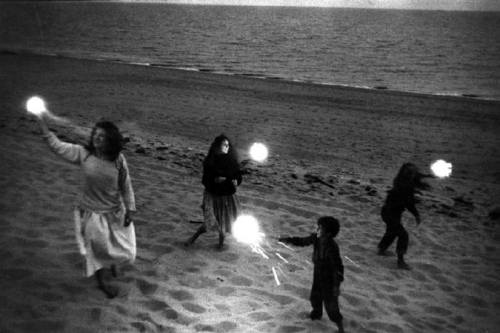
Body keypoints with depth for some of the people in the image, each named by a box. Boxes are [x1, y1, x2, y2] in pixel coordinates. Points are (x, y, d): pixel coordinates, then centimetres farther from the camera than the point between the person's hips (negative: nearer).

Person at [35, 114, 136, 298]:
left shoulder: (118, 159, -13)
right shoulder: (83, 154, -14)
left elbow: (126, 186, -6)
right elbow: (57, 146, -15)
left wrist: (130, 210, -5)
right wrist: (42, 122, -21)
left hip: (115, 212, 2)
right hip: (92, 213, -1)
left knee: (119, 246, 20)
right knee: (97, 249, 12)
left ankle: (112, 263, 56)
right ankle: (101, 282, 36)